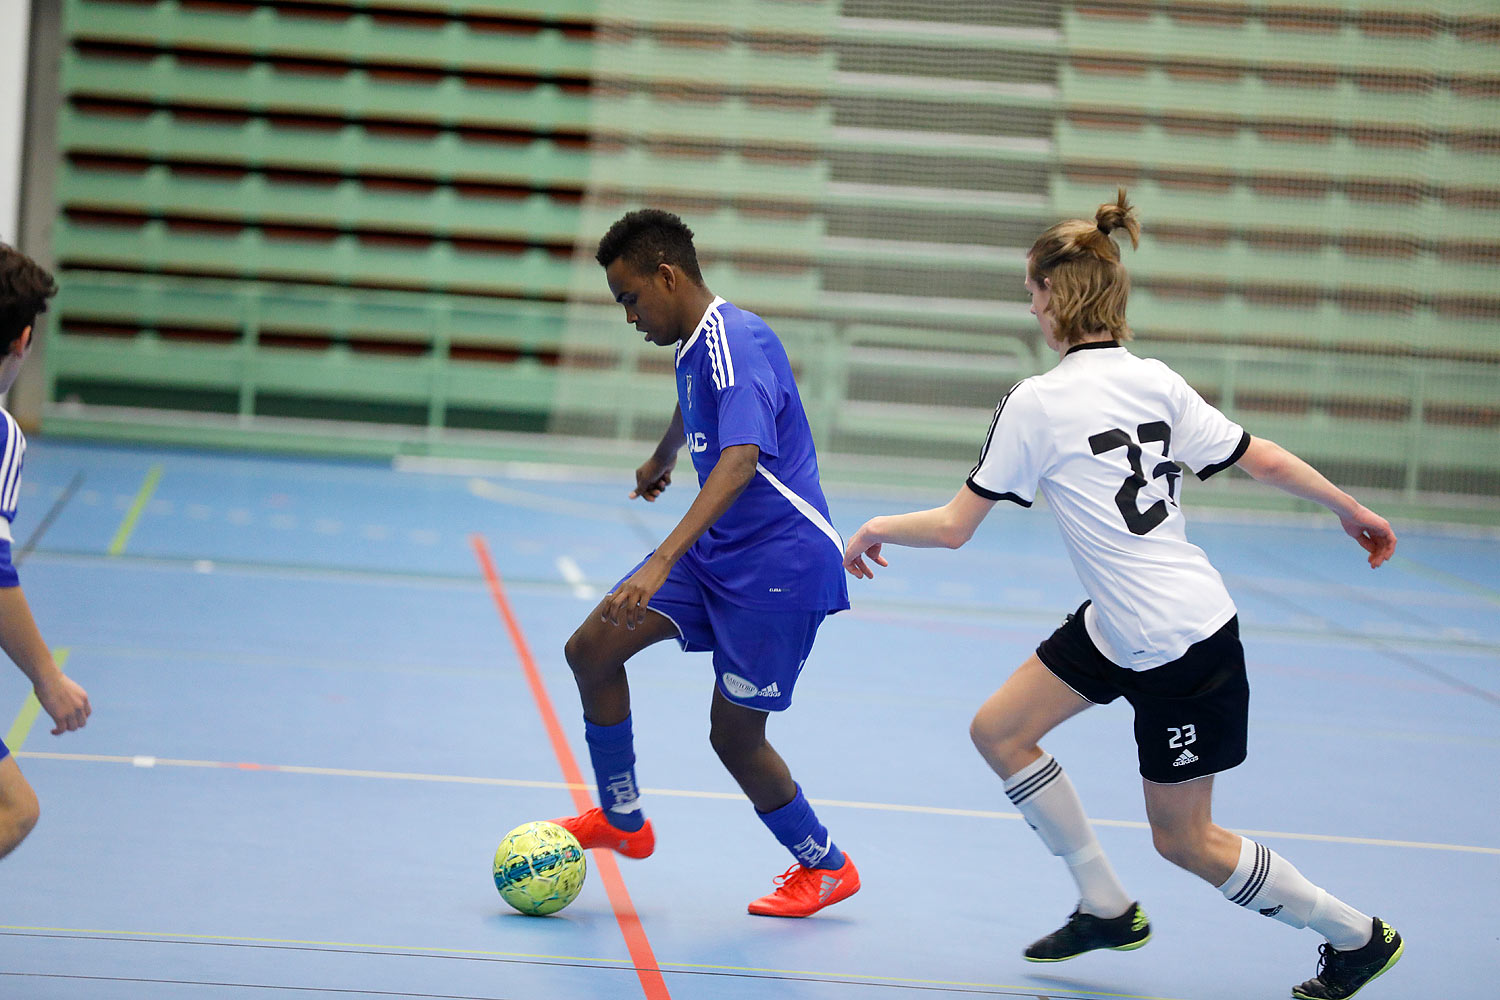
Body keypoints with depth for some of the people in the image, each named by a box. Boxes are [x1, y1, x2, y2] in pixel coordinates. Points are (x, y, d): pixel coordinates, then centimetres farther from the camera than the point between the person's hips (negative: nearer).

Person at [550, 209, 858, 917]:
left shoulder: (736, 342, -22)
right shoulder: (693, 346, 8)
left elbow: (740, 460, -35)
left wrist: (662, 561, -43)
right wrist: (659, 463, 54)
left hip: (781, 559, -9)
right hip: (717, 549, 9)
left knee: (734, 734, -1)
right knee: (591, 650, -2)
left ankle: (825, 867, 22)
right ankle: (621, 820, 15)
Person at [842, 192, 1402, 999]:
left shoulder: (1036, 402, -18)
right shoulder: (1155, 381, 0)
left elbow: (954, 527, -12)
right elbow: (1263, 459, 3)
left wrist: (878, 528, 7)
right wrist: (1351, 509, 17)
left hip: (1182, 646, -8)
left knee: (1184, 840, 7)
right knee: (998, 731, 14)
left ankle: (1357, 935, 21)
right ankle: (1107, 908, 24)